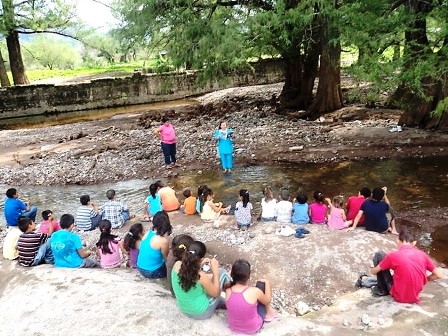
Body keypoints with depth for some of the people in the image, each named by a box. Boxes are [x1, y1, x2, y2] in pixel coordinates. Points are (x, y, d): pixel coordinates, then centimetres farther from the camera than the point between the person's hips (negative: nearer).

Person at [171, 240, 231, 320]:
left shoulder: (177, 265, -18)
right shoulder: (201, 276, -33)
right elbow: (216, 293, -15)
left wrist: (199, 266, -3)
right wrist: (215, 270, -11)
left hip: (184, 310, 6)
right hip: (201, 313, -5)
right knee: (221, 272, 7)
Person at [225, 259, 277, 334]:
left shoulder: (228, 291, -19)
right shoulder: (254, 291, -29)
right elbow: (267, 301, -5)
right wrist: (267, 282, 5)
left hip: (233, 327, 3)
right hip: (253, 328, -3)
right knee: (261, 284, 5)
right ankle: (268, 312, 26)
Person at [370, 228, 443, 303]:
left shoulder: (393, 255, -14)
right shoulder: (422, 254, -5)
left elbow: (374, 271, -2)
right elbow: (438, 275, 0)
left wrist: (372, 269, 22)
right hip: (415, 297, 4)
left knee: (379, 255, 2)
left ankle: (381, 289, 14)